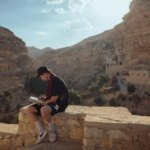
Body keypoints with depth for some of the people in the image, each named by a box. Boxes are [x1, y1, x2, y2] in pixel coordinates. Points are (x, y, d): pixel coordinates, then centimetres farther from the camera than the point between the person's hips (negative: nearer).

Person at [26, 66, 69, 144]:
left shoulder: (57, 82, -20)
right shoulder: (50, 80, 10)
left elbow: (53, 99, -21)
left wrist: (43, 103, -9)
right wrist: (44, 98, 5)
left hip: (59, 104, -9)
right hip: (51, 102, 10)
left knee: (43, 110, -40)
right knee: (29, 110, -4)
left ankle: (52, 128, -10)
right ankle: (41, 131, 2)